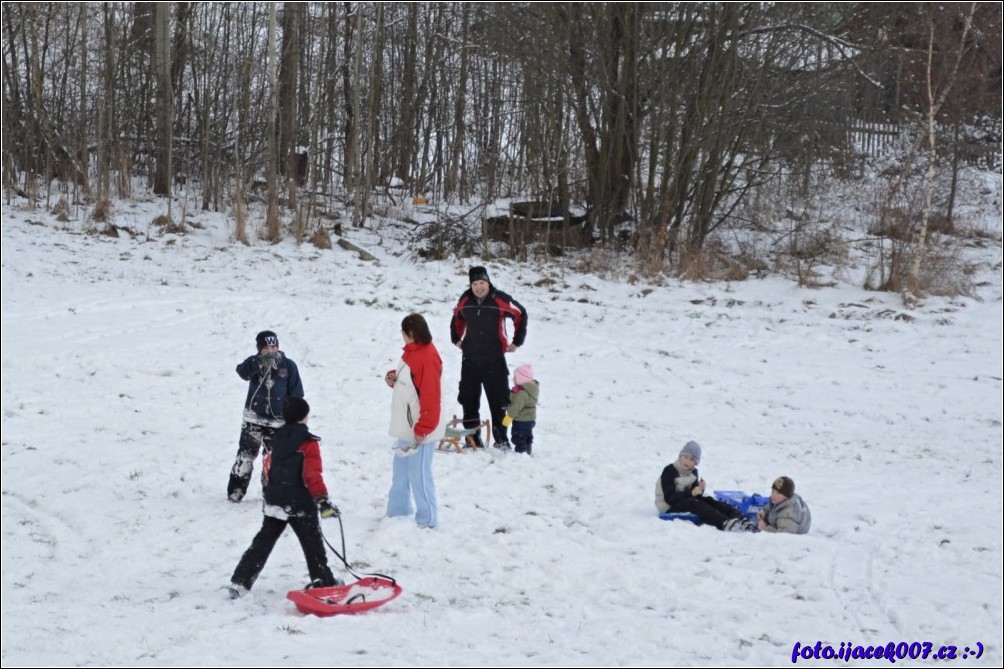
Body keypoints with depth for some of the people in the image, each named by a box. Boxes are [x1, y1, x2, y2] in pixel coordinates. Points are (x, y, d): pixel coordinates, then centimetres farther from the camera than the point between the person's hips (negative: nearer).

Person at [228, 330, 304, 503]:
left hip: (277, 421, 0)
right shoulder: (254, 363, -3)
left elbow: (296, 394, 2)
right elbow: (242, 371, -27)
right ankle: (235, 491, 6)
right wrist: (259, 362, -44)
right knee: (245, 455, -1)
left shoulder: (288, 366, -3)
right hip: (254, 418, 0)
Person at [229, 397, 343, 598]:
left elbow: (267, 470, 15)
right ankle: (324, 581, 14)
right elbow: (312, 475, -19)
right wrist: (322, 500, -20)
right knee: (313, 543, 7)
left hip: (274, 503, 6)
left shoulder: (276, 439, 8)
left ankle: (239, 582, 5)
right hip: (300, 505, -6)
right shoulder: (308, 443, -12)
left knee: (262, 543, 10)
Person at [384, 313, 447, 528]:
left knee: (419, 474, -4)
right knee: (401, 470, 20)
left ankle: (427, 519, 5)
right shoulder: (412, 352, 9)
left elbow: (430, 397, -24)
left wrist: (422, 429, -22)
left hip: (419, 429, -10)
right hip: (406, 426, 10)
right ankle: (398, 510, 33)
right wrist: (393, 377, 2)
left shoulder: (427, 357, -22)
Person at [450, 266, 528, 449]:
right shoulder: (465, 300, 2)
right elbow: (457, 317, 24)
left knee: (498, 400, -1)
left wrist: (517, 341, 4)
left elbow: (520, 314, 3)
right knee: (469, 400, 6)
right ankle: (473, 439, 15)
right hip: (470, 360, 4)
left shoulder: (500, 300, -10)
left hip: (494, 360, -4)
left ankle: (501, 439, 6)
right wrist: (456, 338, 19)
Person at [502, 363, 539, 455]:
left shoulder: (522, 392, -29)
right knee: (527, 437, 22)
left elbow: (516, 406, -29)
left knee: (518, 438, -3)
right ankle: (528, 452, 34)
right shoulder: (531, 388, 5)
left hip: (521, 420, -11)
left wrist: (509, 417, -21)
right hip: (530, 418, 11)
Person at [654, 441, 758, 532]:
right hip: (669, 508, -8)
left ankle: (740, 519, -37)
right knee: (694, 504, -34)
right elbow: (669, 498, -23)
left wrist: (700, 490, -18)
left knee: (709, 501, -16)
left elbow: (697, 496, 5)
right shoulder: (669, 471, -15)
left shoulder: (693, 473, 10)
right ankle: (725, 523, -57)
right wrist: (691, 493, -31)